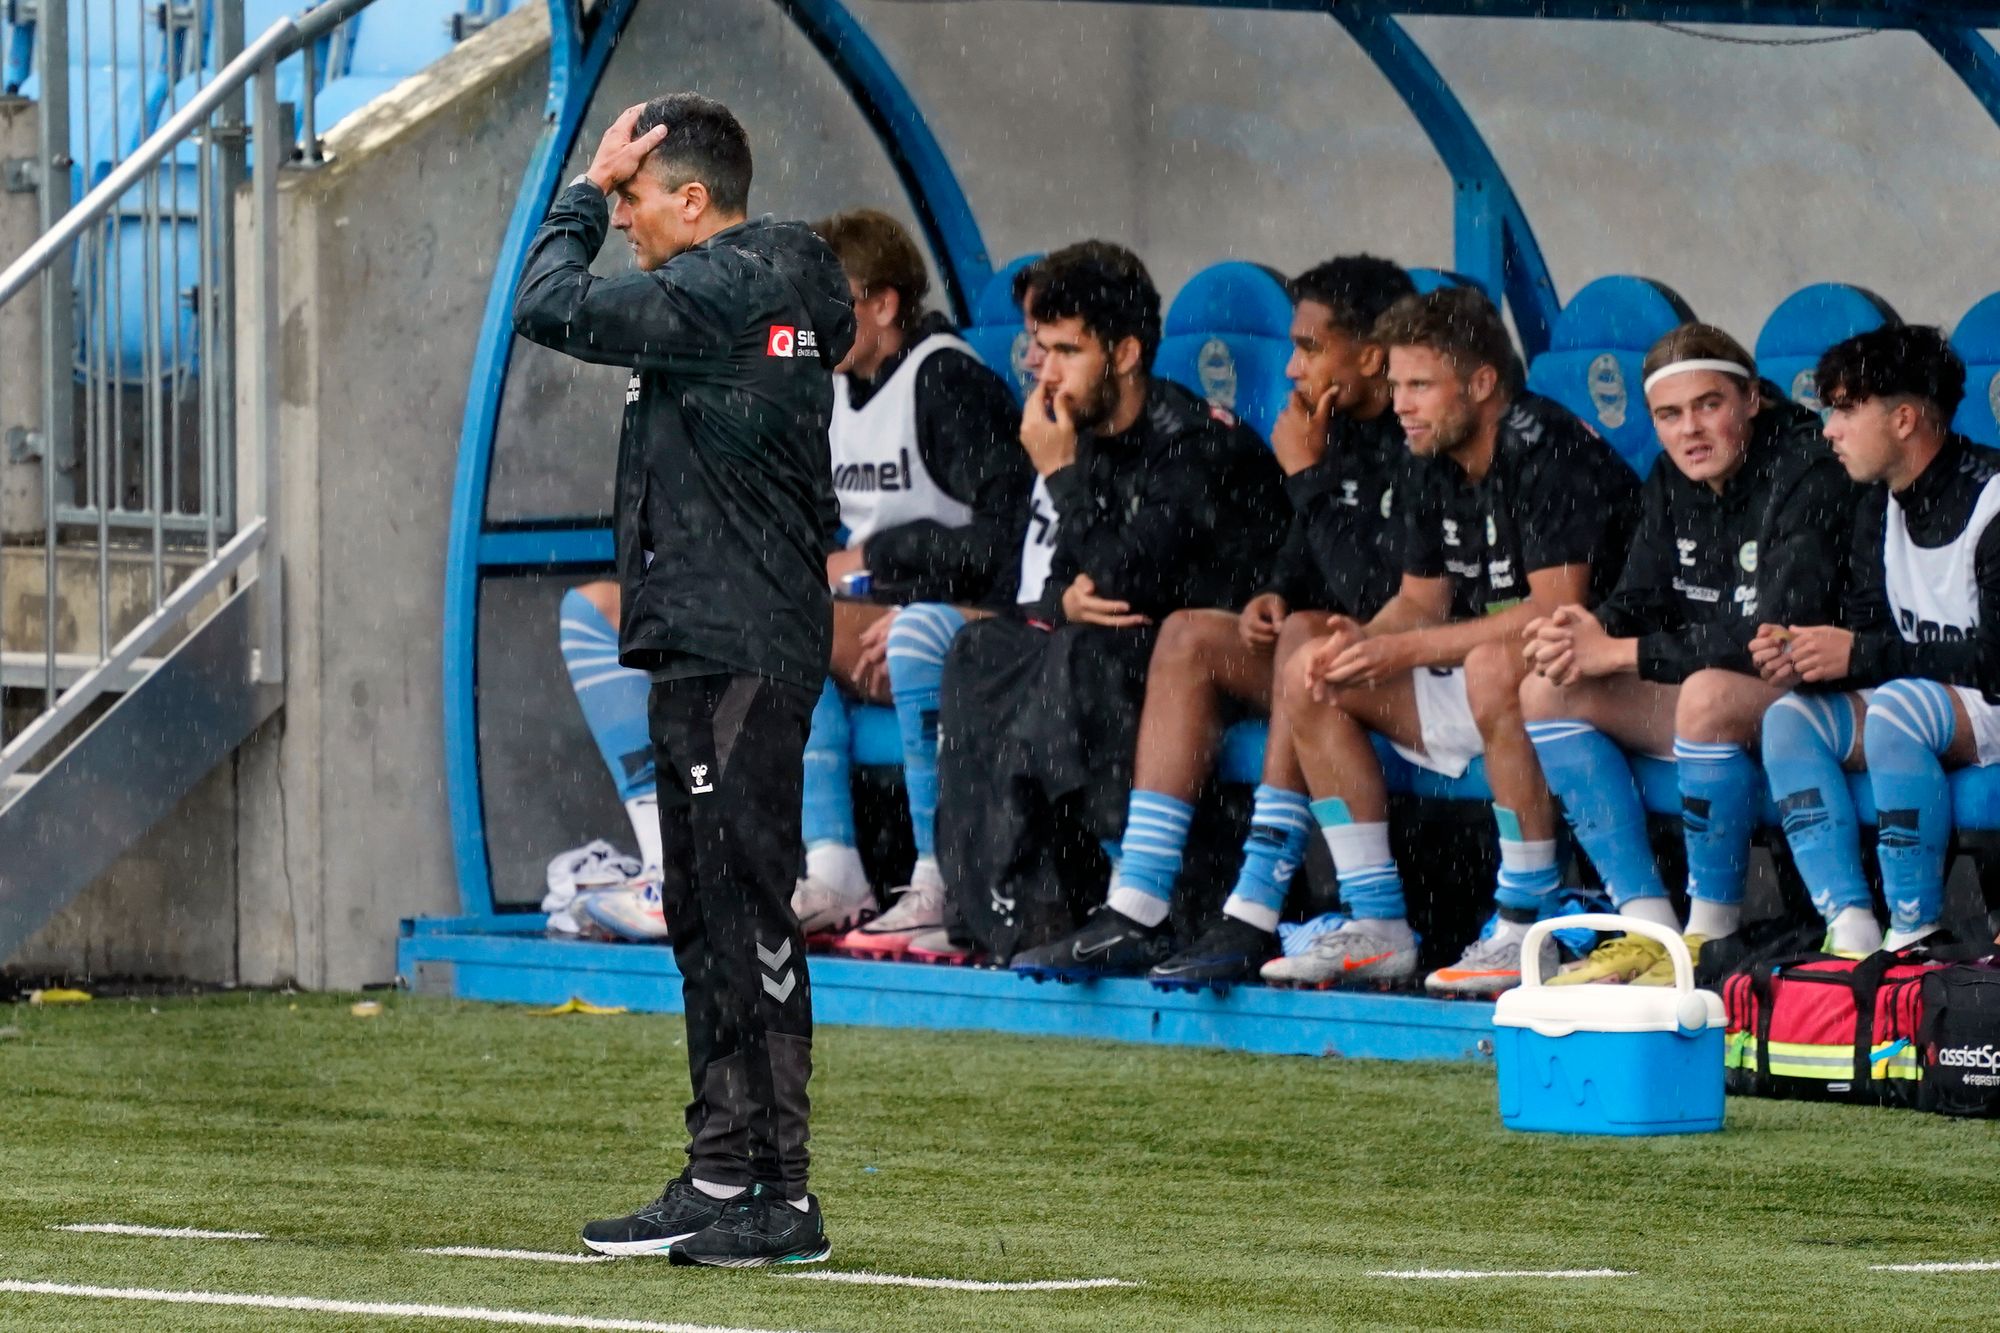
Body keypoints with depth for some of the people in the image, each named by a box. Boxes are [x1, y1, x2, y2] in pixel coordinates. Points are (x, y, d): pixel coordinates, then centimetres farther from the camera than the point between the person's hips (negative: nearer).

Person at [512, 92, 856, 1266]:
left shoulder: (719, 295, -15)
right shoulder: (786, 290, 14)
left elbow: (550, 307, -15)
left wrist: (586, 188, -3)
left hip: (732, 652, -11)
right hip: (714, 650, 11)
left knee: (746, 916, -11)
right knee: (708, 917, 15)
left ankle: (782, 1196, -12)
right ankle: (722, 1180, 20)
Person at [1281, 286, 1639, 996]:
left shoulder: (1547, 450, -19)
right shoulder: (1433, 465, 7)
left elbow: (1557, 609, -26)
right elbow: (1423, 599, 15)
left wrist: (1407, 651, -25)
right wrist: (1361, 641, -9)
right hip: (1476, 682, 9)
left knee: (1494, 669, -40)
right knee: (1309, 679, -1)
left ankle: (1528, 929, -31)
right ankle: (1376, 927, -3)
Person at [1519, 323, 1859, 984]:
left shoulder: (1809, 475, -18)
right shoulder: (1671, 482, 7)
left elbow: (1775, 637, -26)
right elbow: (1639, 600, 6)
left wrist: (1619, 654, -24)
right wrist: (1586, 632, -20)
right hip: (1712, 700, 8)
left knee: (1709, 693, -38)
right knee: (1548, 693, -6)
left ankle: (1712, 938, -26)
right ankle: (1651, 928, -12)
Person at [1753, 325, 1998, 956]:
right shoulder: (1883, 504, 9)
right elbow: (1868, 631, 8)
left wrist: (1860, 655, -23)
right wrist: (1804, 658, -15)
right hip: (1927, 704, 8)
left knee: (1896, 709, -35)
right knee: (1789, 719, -14)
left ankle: (1916, 937, -31)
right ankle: (1851, 933, -25)